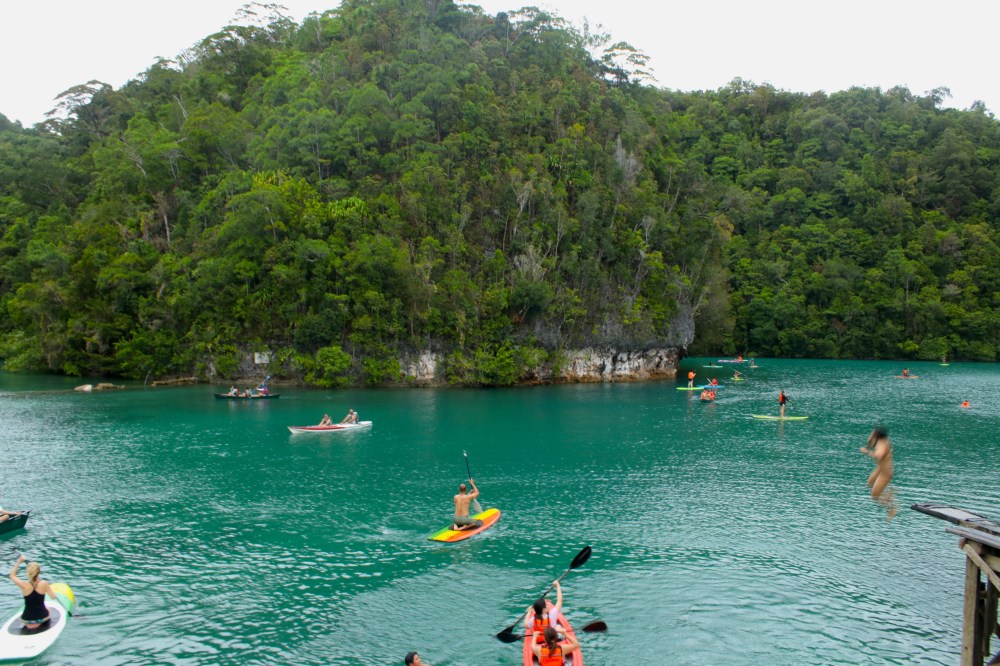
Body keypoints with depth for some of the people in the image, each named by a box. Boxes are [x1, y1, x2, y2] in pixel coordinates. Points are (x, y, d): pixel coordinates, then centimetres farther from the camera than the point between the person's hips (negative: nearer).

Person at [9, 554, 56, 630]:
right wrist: (47, 588, 9)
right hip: (43, 617, 0)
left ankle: (30, 625, 16)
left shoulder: (24, 585, -19)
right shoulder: (44, 584, -20)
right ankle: (40, 624, 18)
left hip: (27, 619, 0)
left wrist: (19, 561, 2)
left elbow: (12, 575, -1)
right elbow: (53, 597, -8)